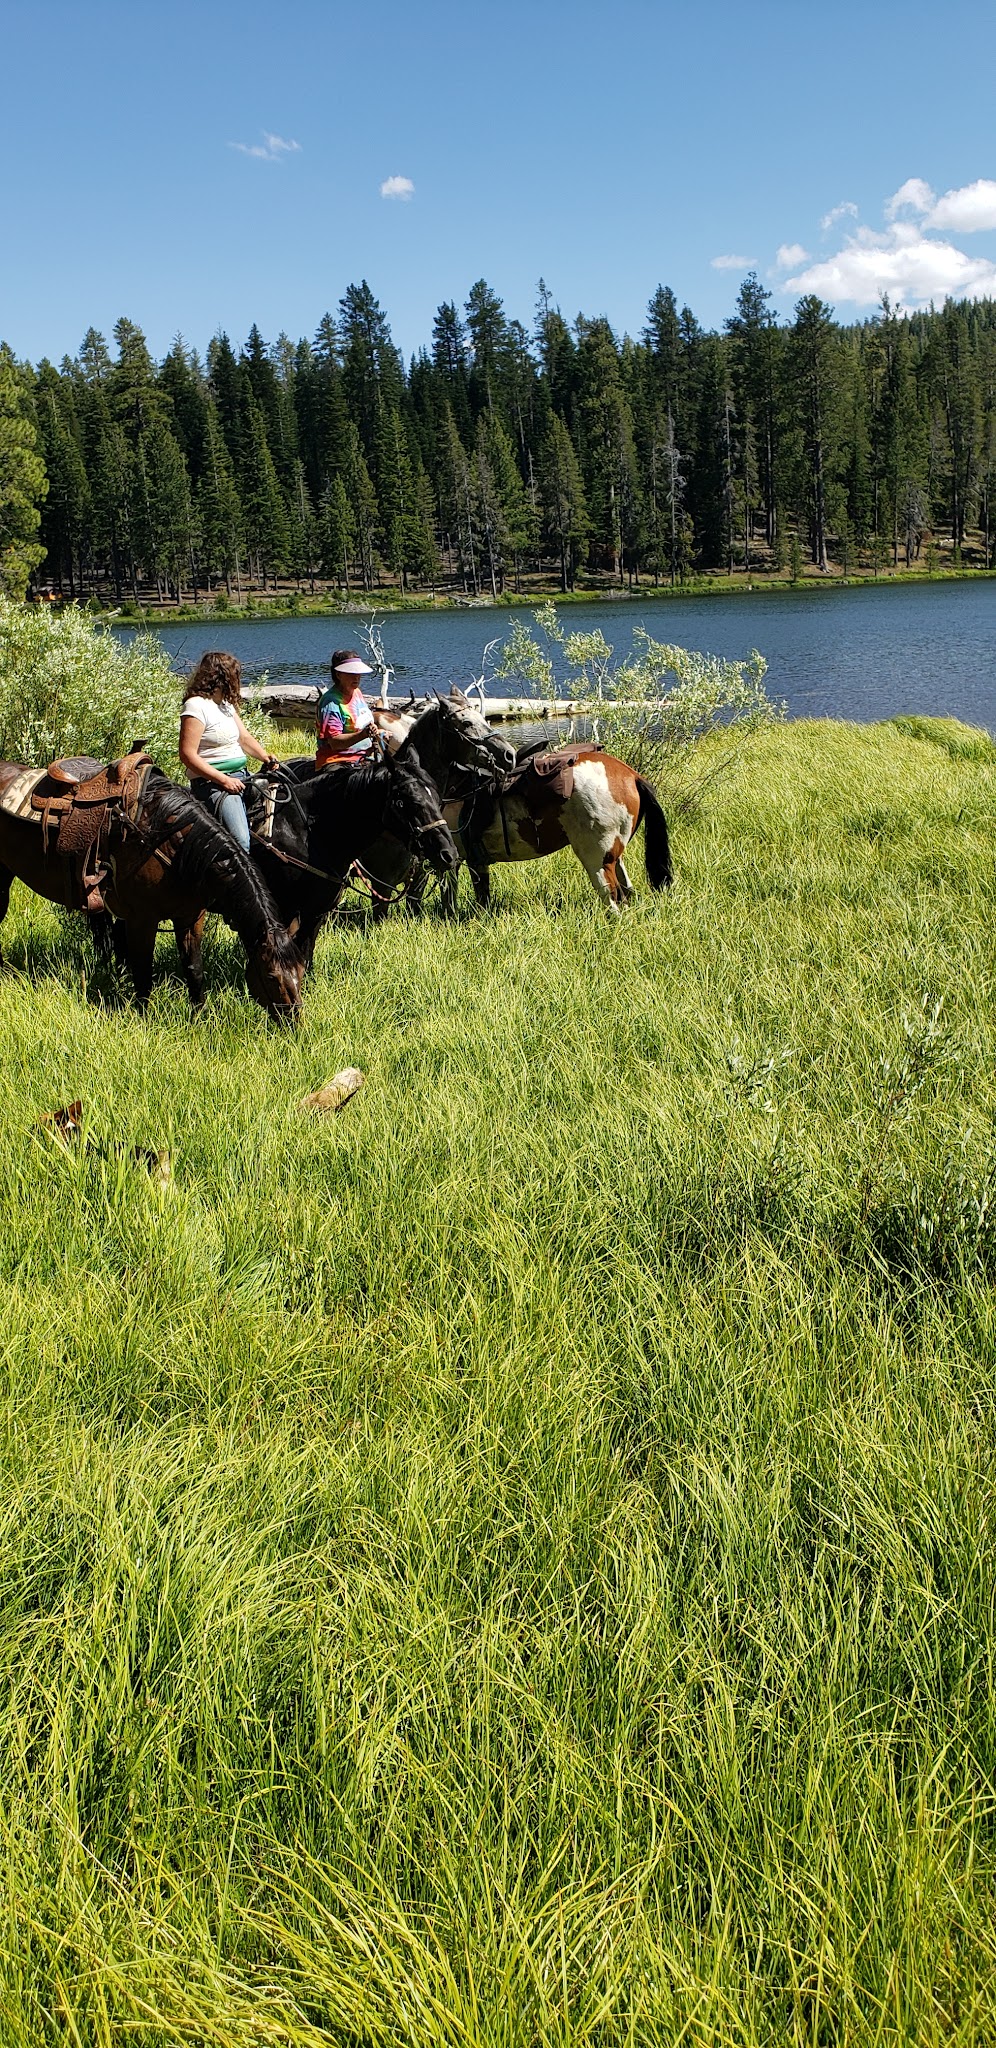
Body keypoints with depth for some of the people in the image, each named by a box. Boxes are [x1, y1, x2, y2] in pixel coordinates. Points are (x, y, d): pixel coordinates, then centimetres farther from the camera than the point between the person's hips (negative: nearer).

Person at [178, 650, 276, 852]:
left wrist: (265, 756, 1)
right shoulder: (196, 706, -11)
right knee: (240, 841, -25)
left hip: (241, 776, 10)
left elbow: (244, 737, 22)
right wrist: (223, 780, -21)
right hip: (212, 783, -10)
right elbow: (188, 755, -17)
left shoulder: (226, 704, 16)